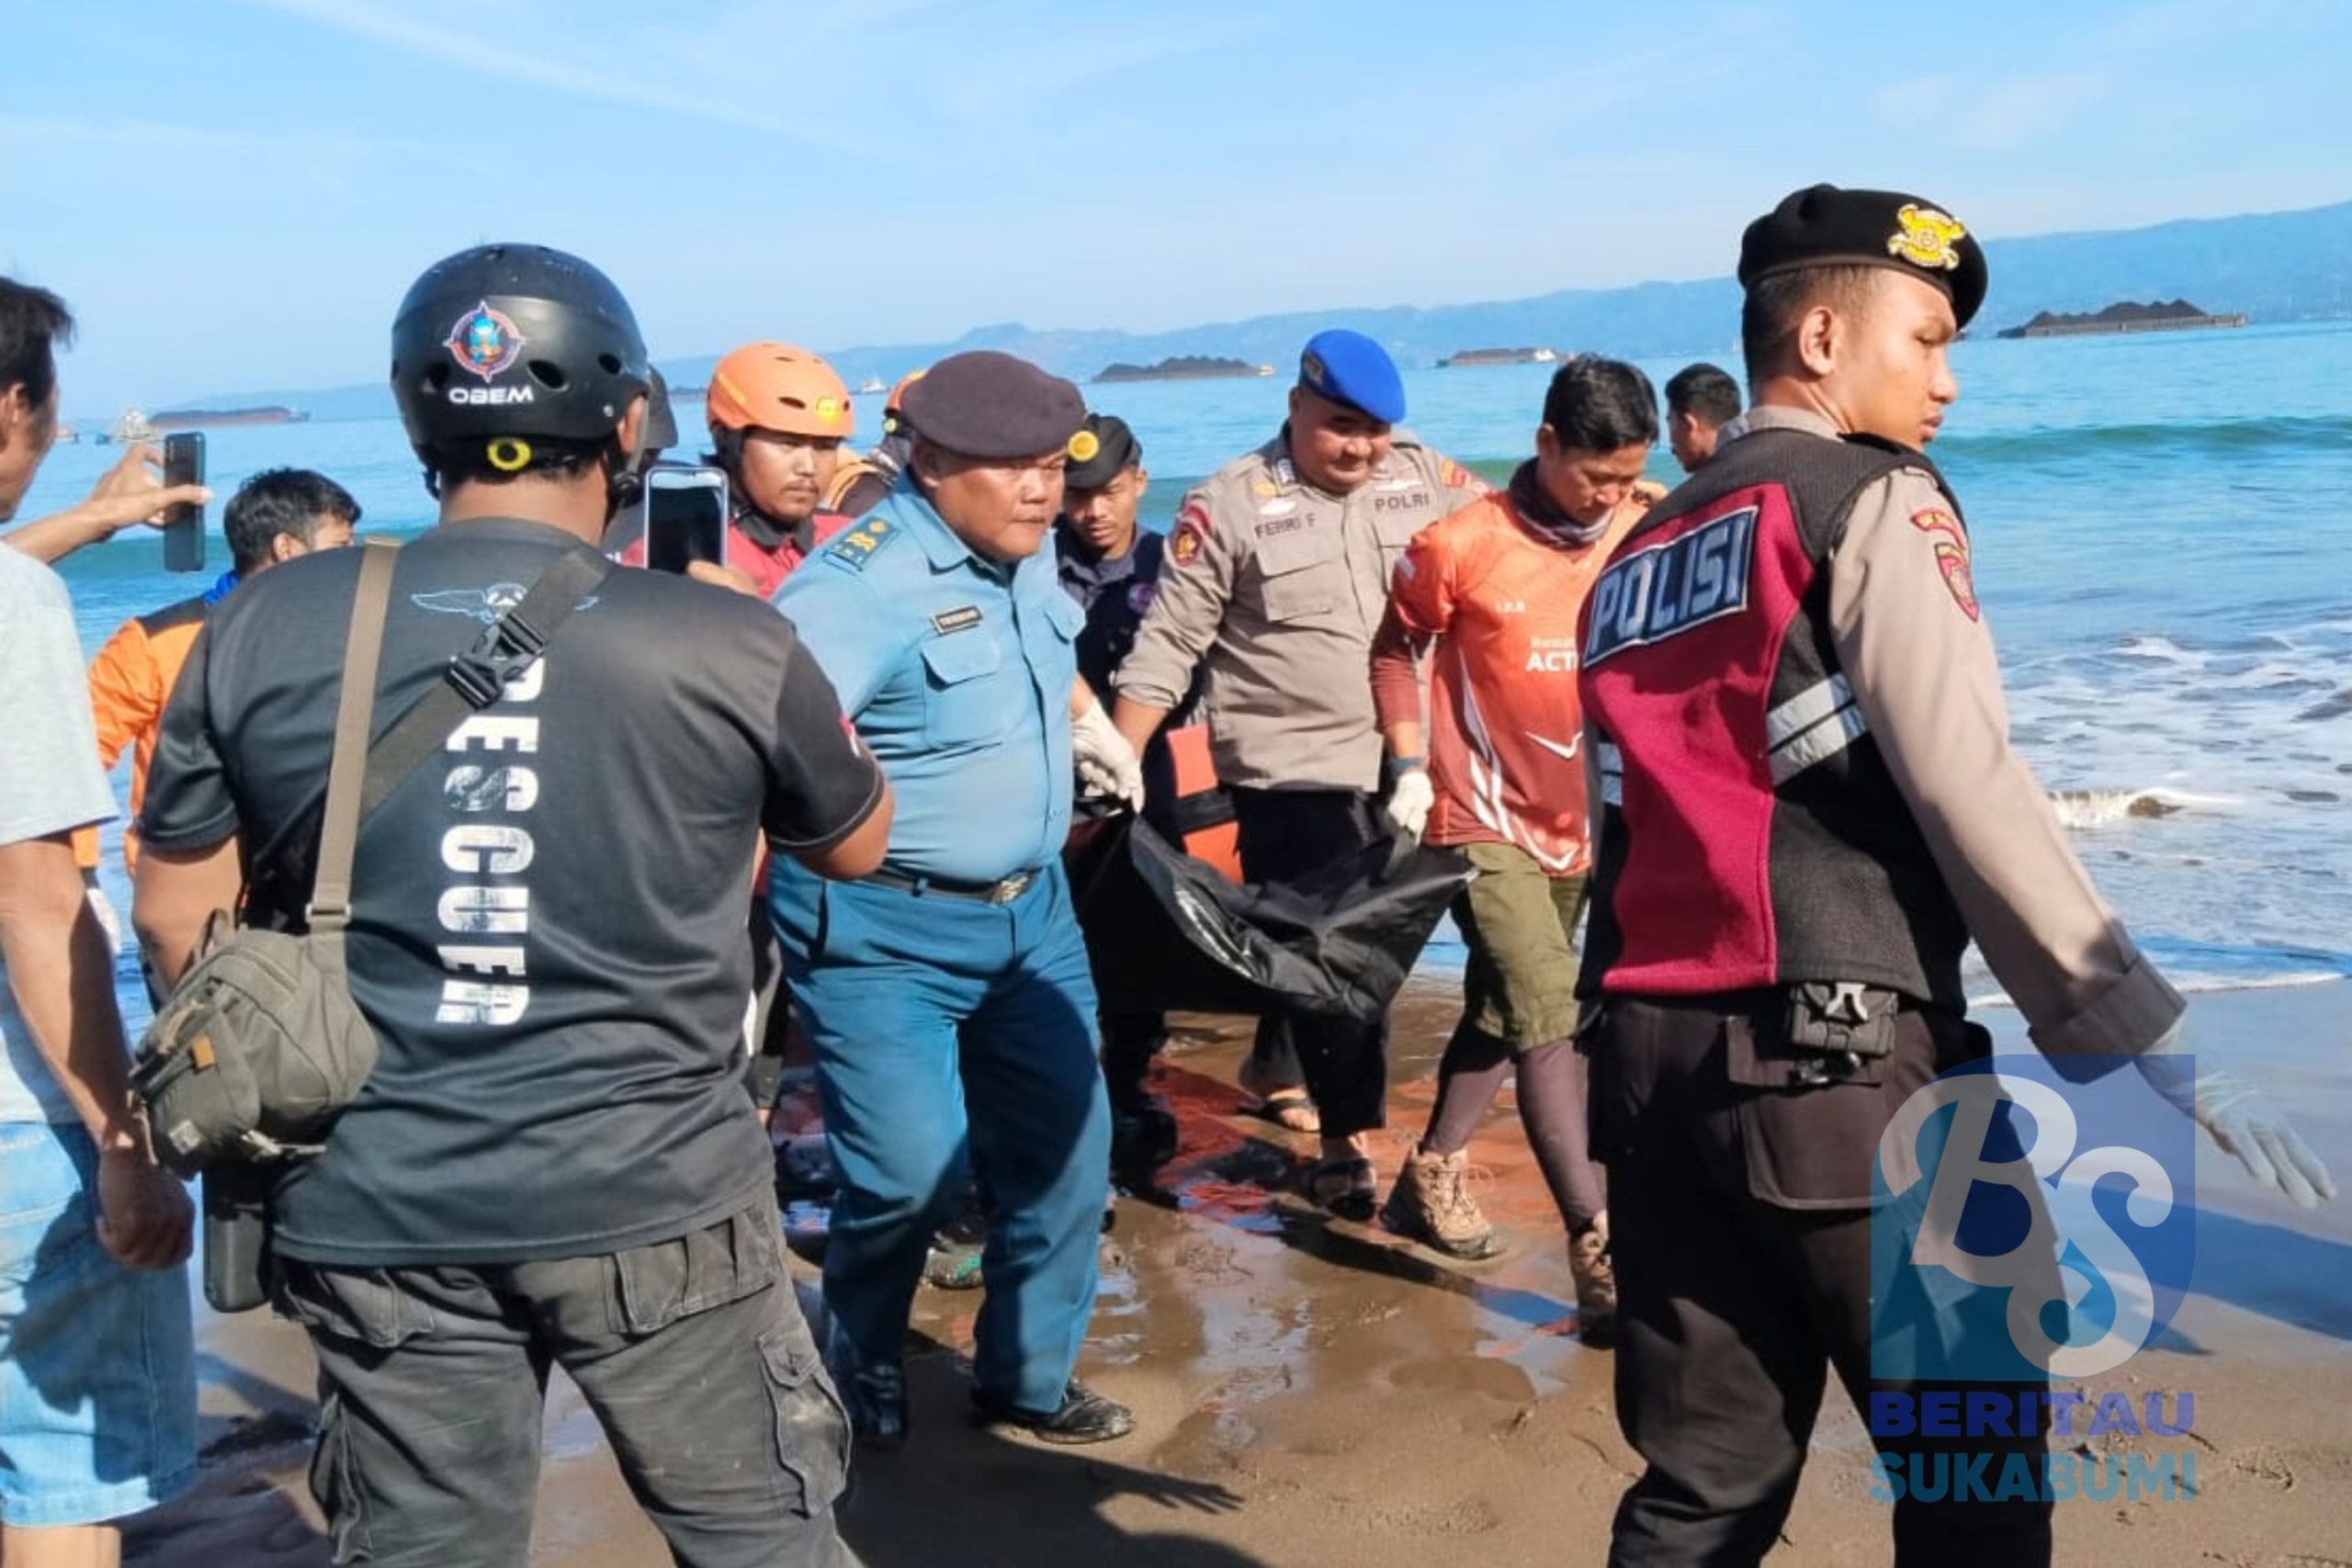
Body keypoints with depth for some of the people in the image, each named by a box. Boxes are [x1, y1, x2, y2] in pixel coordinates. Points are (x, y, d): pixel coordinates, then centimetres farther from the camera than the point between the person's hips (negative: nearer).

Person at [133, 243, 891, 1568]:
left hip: (373, 1208, 3)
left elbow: (178, 915, 6)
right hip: (658, 1198, -2)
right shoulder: (730, 645, -12)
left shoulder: (262, 628, -5)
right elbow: (858, 849, 7)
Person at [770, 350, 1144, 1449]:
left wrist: (1087, 718, 17)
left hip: (1032, 910, 8)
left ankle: (1027, 1375, 32)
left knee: (1064, 1151, 12)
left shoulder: (1025, 550, 4)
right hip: (885, 932, -8)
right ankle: (861, 1362, 28)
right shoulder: (860, 585, -24)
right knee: (910, 1172, -4)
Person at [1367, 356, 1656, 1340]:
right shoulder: (1460, 545, -14)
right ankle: (1601, 1253, -11)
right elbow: (1396, 649, 1)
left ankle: (1432, 1176, 36)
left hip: (1584, 824, 5)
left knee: (1505, 1010, 17)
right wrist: (1408, 767, -6)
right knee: (1550, 1020, -12)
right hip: (1485, 822, -5)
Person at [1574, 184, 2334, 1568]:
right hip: (1840, 1058, -7)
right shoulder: (1874, 500, -1)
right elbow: (1965, 787, -12)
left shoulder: (1640, 555, 20)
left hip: (1656, 1052, 7)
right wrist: (2156, 1046, -11)